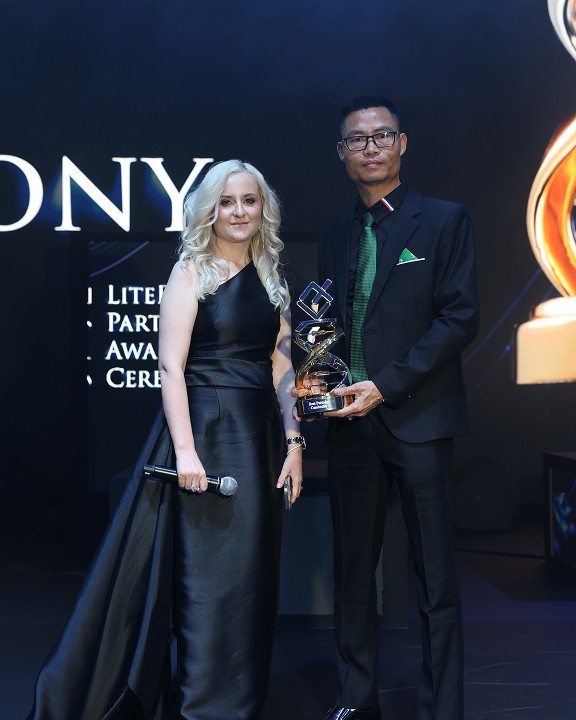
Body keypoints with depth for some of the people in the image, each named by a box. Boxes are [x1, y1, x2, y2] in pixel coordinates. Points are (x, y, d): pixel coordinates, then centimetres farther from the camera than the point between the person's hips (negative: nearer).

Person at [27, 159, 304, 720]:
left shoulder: (269, 277, 13)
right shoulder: (192, 271, -4)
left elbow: (281, 368, 12)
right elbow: (170, 366, -12)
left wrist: (293, 442, 4)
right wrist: (185, 450, -19)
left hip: (260, 432, 6)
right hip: (205, 428, -6)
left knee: (251, 574, 11)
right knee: (205, 573, -1)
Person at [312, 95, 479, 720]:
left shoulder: (444, 220, 1)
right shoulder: (335, 235, 16)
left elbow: (460, 317, -7)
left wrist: (385, 385, -13)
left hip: (417, 417, -5)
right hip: (350, 422, 5)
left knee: (435, 579, 0)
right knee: (353, 571, 11)